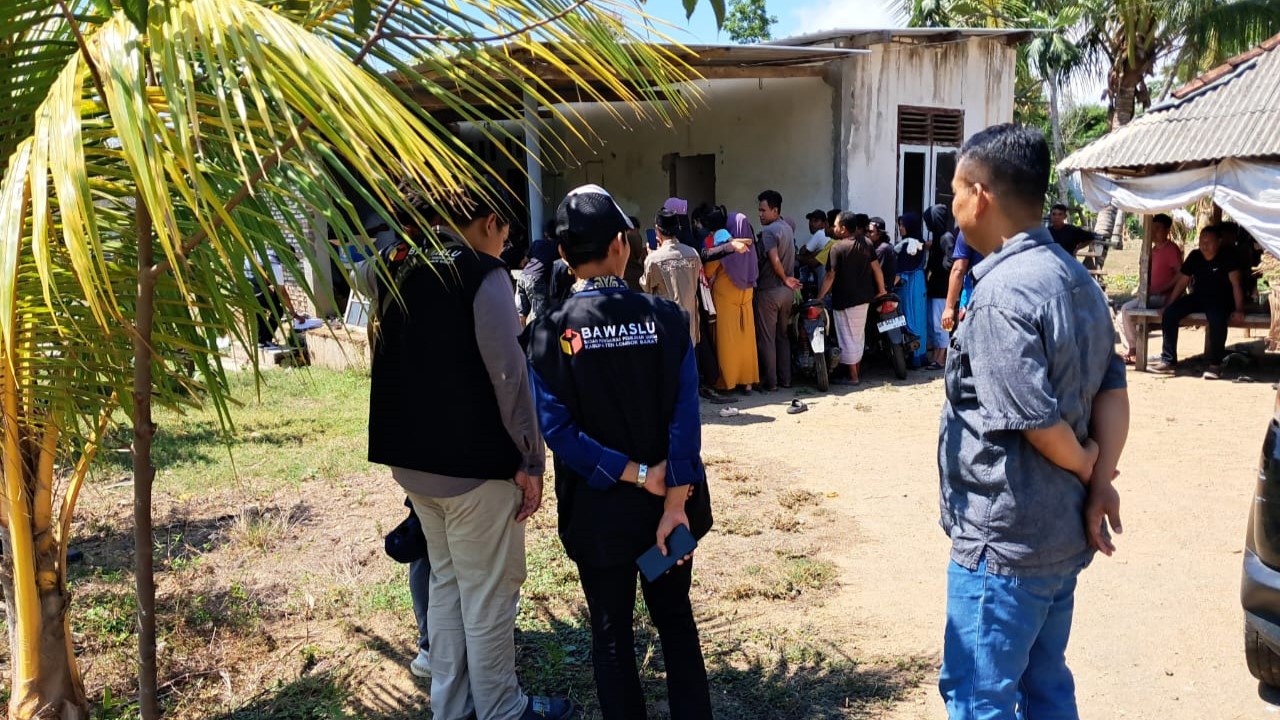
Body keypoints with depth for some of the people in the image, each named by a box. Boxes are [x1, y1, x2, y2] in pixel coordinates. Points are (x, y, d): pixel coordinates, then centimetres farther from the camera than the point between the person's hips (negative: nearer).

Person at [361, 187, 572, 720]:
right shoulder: (481, 273, -14)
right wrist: (530, 461, -13)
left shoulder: (394, 269, 9)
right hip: (473, 461, -8)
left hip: (410, 455, 8)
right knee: (489, 594, 6)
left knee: (445, 582, 20)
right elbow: (508, 374, -18)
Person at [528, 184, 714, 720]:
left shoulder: (551, 331, -12)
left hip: (598, 509, -1)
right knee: (675, 617, 21)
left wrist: (635, 473, -13)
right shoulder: (666, 317, -11)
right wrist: (674, 501, -11)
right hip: (668, 501, 1)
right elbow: (686, 418, -14)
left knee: (612, 631, 16)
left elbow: (556, 428, -17)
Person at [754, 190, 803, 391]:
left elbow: (775, 260, -25)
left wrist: (785, 279, -12)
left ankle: (770, 381, 4)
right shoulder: (788, 228, 11)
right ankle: (785, 378, 19)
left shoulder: (768, 231, -16)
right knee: (782, 335, 15)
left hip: (769, 291, -8)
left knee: (766, 338, 0)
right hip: (787, 291, 8)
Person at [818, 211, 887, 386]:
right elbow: (876, 268, 6)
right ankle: (857, 372, 25)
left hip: (845, 300, -7)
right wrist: (881, 290, 14)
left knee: (848, 338, 1)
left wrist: (819, 298, -11)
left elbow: (830, 276, -16)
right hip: (864, 298, 7)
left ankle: (852, 377, 6)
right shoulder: (866, 243, 4)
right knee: (859, 335, 17)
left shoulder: (838, 248, -15)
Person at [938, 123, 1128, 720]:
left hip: (1004, 539, -9)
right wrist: (1101, 484, -1)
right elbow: (1113, 390, 7)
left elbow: (1035, 420, -24)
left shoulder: (1002, 293, -21)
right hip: (1064, 532, 9)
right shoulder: (1075, 278, 9)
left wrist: (1088, 466, -5)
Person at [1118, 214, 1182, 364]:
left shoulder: (1171, 249, -11)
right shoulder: (1154, 249, 16)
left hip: (1163, 297, -9)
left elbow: (1180, 275, -19)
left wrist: (1158, 290, -21)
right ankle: (1129, 352, 1)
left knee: (1127, 309, -21)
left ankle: (1134, 352, -10)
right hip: (1151, 295, 9)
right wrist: (1144, 287, 7)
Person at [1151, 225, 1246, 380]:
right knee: (1169, 313, -19)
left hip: (1220, 300, -5)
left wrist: (1239, 309, -26)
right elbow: (1181, 282, 9)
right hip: (1197, 297, 5)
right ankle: (1168, 361, -13)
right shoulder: (1194, 257, 5)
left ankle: (1215, 364, -20)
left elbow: (1235, 284, -16)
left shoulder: (1227, 259, -9)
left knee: (1217, 319, -38)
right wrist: (1167, 305, 3)